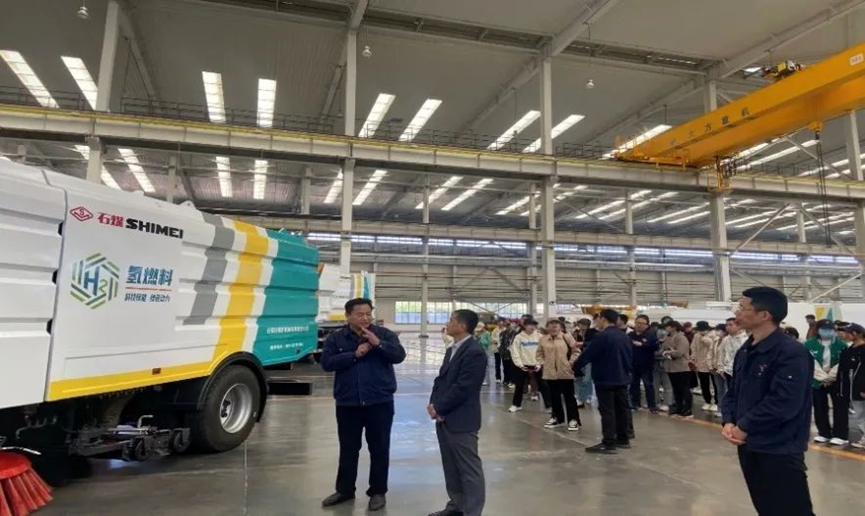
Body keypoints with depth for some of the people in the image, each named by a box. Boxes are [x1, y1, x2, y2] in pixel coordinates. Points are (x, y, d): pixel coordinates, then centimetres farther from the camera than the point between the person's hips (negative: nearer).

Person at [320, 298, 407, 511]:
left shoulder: (384, 334, -1)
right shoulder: (335, 338, 1)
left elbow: (399, 355, -12)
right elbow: (327, 363, -10)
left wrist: (378, 343, -25)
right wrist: (355, 354, -17)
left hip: (379, 402, -1)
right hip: (347, 403, 1)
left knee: (379, 448, 8)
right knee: (348, 449, 14)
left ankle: (378, 492, 22)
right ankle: (344, 490, 31)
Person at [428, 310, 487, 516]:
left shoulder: (474, 352, -17)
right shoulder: (451, 350, 14)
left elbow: (463, 388, -21)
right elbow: (441, 379, 14)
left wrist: (439, 407, -14)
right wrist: (433, 404, -2)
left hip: (461, 420, -9)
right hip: (444, 419, 9)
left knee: (469, 469, 3)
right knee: (451, 466, 19)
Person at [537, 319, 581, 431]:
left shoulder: (567, 337, -6)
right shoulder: (543, 340, 3)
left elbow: (576, 351, -3)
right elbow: (540, 354, 14)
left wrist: (571, 362, -10)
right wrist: (542, 363, -1)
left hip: (565, 372, -4)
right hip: (550, 372, 4)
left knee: (569, 396, 2)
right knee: (554, 396, 14)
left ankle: (573, 419, 11)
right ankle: (557, 418, 29)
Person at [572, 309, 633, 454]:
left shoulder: (602, 336, -17)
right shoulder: (624, 336, 9)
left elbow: (588, 354, -15)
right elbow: (630, 356, 14)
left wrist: (575, 366, -1)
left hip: (605, 379, -8)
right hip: (622, 378, 9)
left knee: (607, 411, -6)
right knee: (621, 409, 15)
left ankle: (608, 443, -5)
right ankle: (623, 439, 24)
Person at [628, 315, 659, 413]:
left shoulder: (650, 335, -5)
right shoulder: (630, 335, 7)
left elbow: (655, 346, -18)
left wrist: (642, 344, -22)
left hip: (646, 365, -4)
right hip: (633, 364, 4)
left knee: (649, 385, 1)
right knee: (634, 385, 11)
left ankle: (652, 406, 7)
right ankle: (635, 404, 22)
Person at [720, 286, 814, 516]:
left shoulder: (792, 353, -18)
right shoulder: (745, 351, 9)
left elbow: (782, 404, -26)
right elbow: (733, 392, 12)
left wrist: (743, 427, -17)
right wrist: (729, 422, -6)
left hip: (780, 450, -8)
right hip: (748, 446, 8)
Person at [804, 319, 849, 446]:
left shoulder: (842, 345, -3)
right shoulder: (809, 344, -5)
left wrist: (831, 376, -15)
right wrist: (823, 377, -14)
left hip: (837, 381, -1)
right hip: (817, 381, 1)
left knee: (840, 408, 1)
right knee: (820, 408, 9)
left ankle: (840, 435, 10)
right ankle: (824, 433, 21)